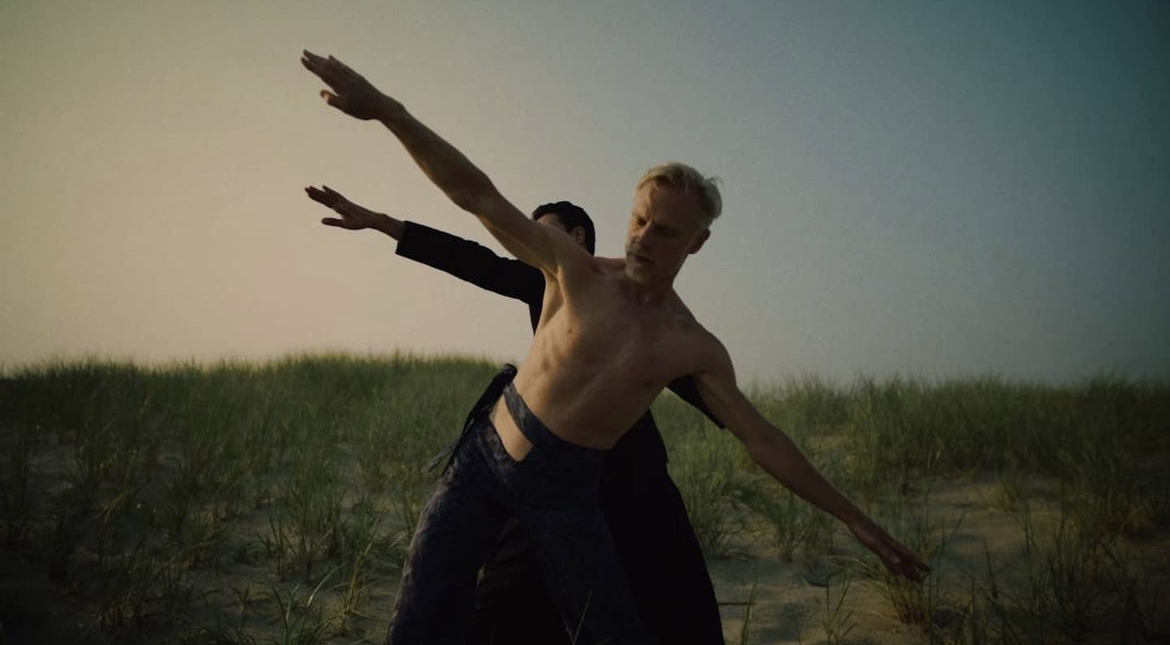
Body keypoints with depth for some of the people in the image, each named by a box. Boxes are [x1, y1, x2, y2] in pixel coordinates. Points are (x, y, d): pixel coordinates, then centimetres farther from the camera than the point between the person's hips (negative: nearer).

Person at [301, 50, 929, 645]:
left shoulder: (695, 350, -3)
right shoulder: (577, 272, -7)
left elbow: (763, 440, 3)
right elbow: (480, 196, -13)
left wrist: (856, 521, 2)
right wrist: (386, 109, -22)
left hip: (565, 491, 1)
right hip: (484, 456, -1)